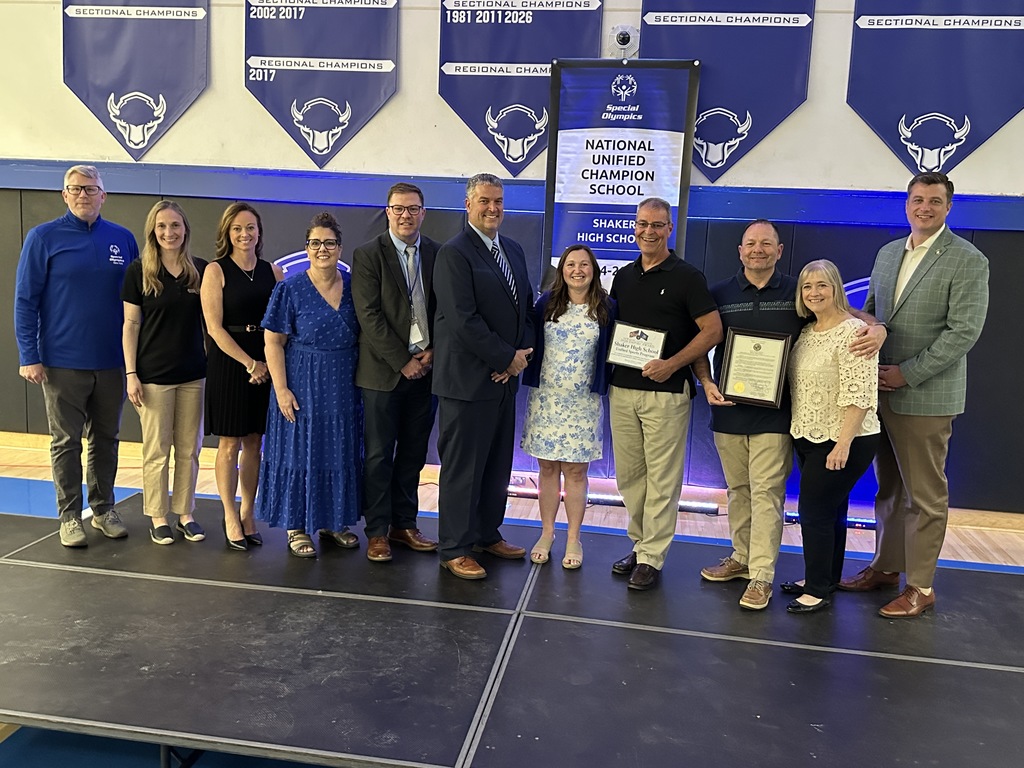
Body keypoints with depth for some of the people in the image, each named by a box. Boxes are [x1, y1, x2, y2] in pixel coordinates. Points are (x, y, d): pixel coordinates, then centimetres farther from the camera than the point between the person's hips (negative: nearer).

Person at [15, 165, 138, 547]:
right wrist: (29, 356, -10)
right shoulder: (44, 237, -3)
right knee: (66, 441, 5)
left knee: (106, 439, 12)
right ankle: (70, 516, 17)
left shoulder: (123, 239, 4)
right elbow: (25, 300, -4)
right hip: (62, 362, -2)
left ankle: (104, 509, 25)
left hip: (111, 361, 3)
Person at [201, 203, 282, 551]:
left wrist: (269, 363, -9)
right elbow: (214, 327, -9)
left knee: (254, 443, 10)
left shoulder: (272, 271, 7)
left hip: (266, 366, 3)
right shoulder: (216, 270, -3)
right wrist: (249, 363, -14)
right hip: (228, 363, -3)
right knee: (229, 443, 2)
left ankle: (248, 514, 21)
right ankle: (231, 518, 14)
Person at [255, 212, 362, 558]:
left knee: (340, 453, 12)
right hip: (303, 387, -4)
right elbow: (273, 342, -8)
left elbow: (362, 337, 11)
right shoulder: (290, 289, -7)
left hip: (343, 388, 4)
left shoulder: (353, 286, 3)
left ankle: (332, 521, 28)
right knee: (299, 451, 5)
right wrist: (282, 389, -14)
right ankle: (297, 526, 19)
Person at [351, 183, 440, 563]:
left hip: (426, 369, 4)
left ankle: (405, 524, 25)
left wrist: (433, 351, -5)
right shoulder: (368, 255, -4)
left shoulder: (437, 254, 7)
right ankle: (377, 531, 15)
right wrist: (402, 362, -13)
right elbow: (369, 316, -10)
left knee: (413, 453, 12)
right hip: (383, 371, -4)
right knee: (379, 456, 4)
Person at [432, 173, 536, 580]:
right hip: (467, 379, -8)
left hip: (504, 377, 8)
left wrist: (521, 355, -2)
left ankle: (487, 534, 33)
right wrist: (508, 358, -14)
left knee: (498, 462, 16)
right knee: (462, 466, 2)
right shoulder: (454, 253, -12)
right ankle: (455, 549, 16)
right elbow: (463, 320, -19)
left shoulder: (513, 249, 13)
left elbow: (526, 306, 14)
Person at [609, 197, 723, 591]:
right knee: (628, 475, 12)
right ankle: (639, 543, 27)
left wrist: (672, 364, -17)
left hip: (666, 392, -5)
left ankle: (651, 558, 9)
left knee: (662, 478, -1)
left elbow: (712, 330, -7)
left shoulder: (687, 276, -3)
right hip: (622, 389, 6)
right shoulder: (623, 276, 13)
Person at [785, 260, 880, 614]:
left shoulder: (853, 331, -16)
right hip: (810, 438, 8)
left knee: (815, 511, -5)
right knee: (830, 510, 17)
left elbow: (859, 395, -22)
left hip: (842, 441, -8)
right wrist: (799, 433, 9)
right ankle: (826, 579, 29)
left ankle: (817, 591, 8)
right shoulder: (807, 332, 10)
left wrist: (843, 443, -25)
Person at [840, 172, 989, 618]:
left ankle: (920, 587, 13)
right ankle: (886, 567, 29)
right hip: (880, 391, 6)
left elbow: (964, 331, -14)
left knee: (925, 494, 3)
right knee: (888, 487, 16)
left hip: (925, 395, -6)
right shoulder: (888, 254, 12)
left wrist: (907, 373, -17)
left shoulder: (968, 261, -7)